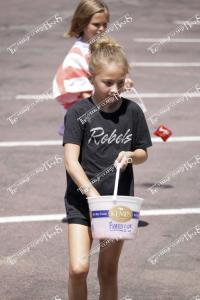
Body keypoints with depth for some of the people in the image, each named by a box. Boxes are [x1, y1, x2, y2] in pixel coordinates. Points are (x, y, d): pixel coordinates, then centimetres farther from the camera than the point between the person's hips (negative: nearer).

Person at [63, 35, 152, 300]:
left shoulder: (132, 111, 0)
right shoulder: (78, 113, -9)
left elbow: (143, 153, 12)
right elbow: (71, 161, -16)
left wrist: (131, 155, -11)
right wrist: (90, 191, -29)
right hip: (81, 199, -3)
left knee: (108, 271, 10)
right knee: (78, 267, -14)